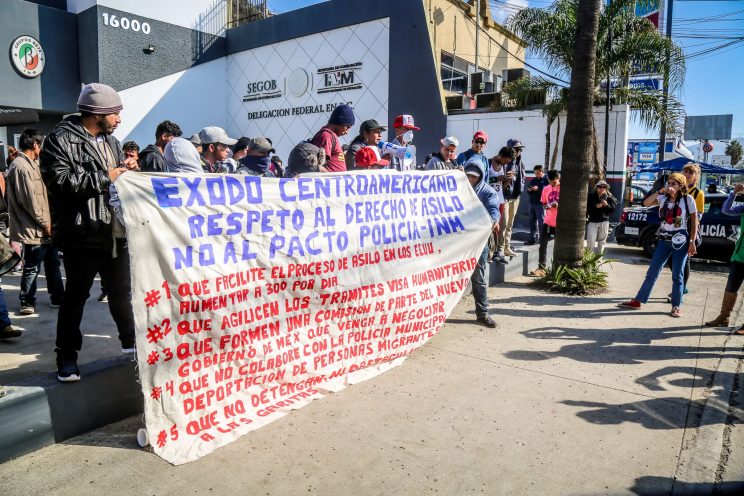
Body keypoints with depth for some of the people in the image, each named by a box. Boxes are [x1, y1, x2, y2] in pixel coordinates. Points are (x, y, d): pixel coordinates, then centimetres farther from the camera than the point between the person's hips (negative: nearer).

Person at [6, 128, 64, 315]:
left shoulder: (30, 164, 15)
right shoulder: (21, 167, -16)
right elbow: (29, 200, -20)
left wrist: (48, 222, 14)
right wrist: (44, 223, -14)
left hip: (44, 228, 10)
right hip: (34, 229, -10)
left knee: (52, 263, 16)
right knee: (32, 268, 2)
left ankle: (57, 297, 26)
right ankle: (27, 303, 15)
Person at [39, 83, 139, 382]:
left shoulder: (111, 142, 17)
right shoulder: (61, 140, -7)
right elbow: (59, 181, -20)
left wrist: (125, 169, 4)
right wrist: (105, 178, -17)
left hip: (114, 232, 6)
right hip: (83, 234, -6)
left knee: (121, 291, 16)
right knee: (76, 296, 5)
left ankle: (130, 342, 32)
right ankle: (67, 357, 19)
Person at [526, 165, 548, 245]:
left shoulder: (546, 180, -3)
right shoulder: (533, 180, 16)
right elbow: (528, 192, 19)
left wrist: (538, 189, -22)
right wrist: (529, 190, -3)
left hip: (540, 204, -7)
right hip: (532, 203, 7)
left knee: (541, 222, -4)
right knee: (532, 221, 9)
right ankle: (533, 238, 15)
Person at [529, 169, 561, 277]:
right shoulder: (546, 189, 5)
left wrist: (559, 205, -23)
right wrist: (546, 206, -11)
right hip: (548, 221, 3)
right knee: (543, 244, -1)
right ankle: (542, 267, 4)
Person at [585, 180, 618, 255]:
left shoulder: (609, 197, 5)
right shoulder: (591, 196, 1)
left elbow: (613, 209, 2)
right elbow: (587, 207, -2)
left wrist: (607, 205, -16)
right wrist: (595, 206, -17)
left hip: (604, 222, 2)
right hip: (592, 221, -2)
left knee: (602, 241, 9)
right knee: (590, 241, -8)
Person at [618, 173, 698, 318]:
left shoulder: (688, 199, -5)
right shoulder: (663, 198, 4)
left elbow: (694, 222, -4)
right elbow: (646, 203, -10)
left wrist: (692, 242, -9)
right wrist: (660, 191, -19)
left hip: (681, 242, -4)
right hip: (664, 240, 4)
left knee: (677, 276, 2)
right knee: (652, 272, 7)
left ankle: (676, 306, 14)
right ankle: (638, 301, 12)